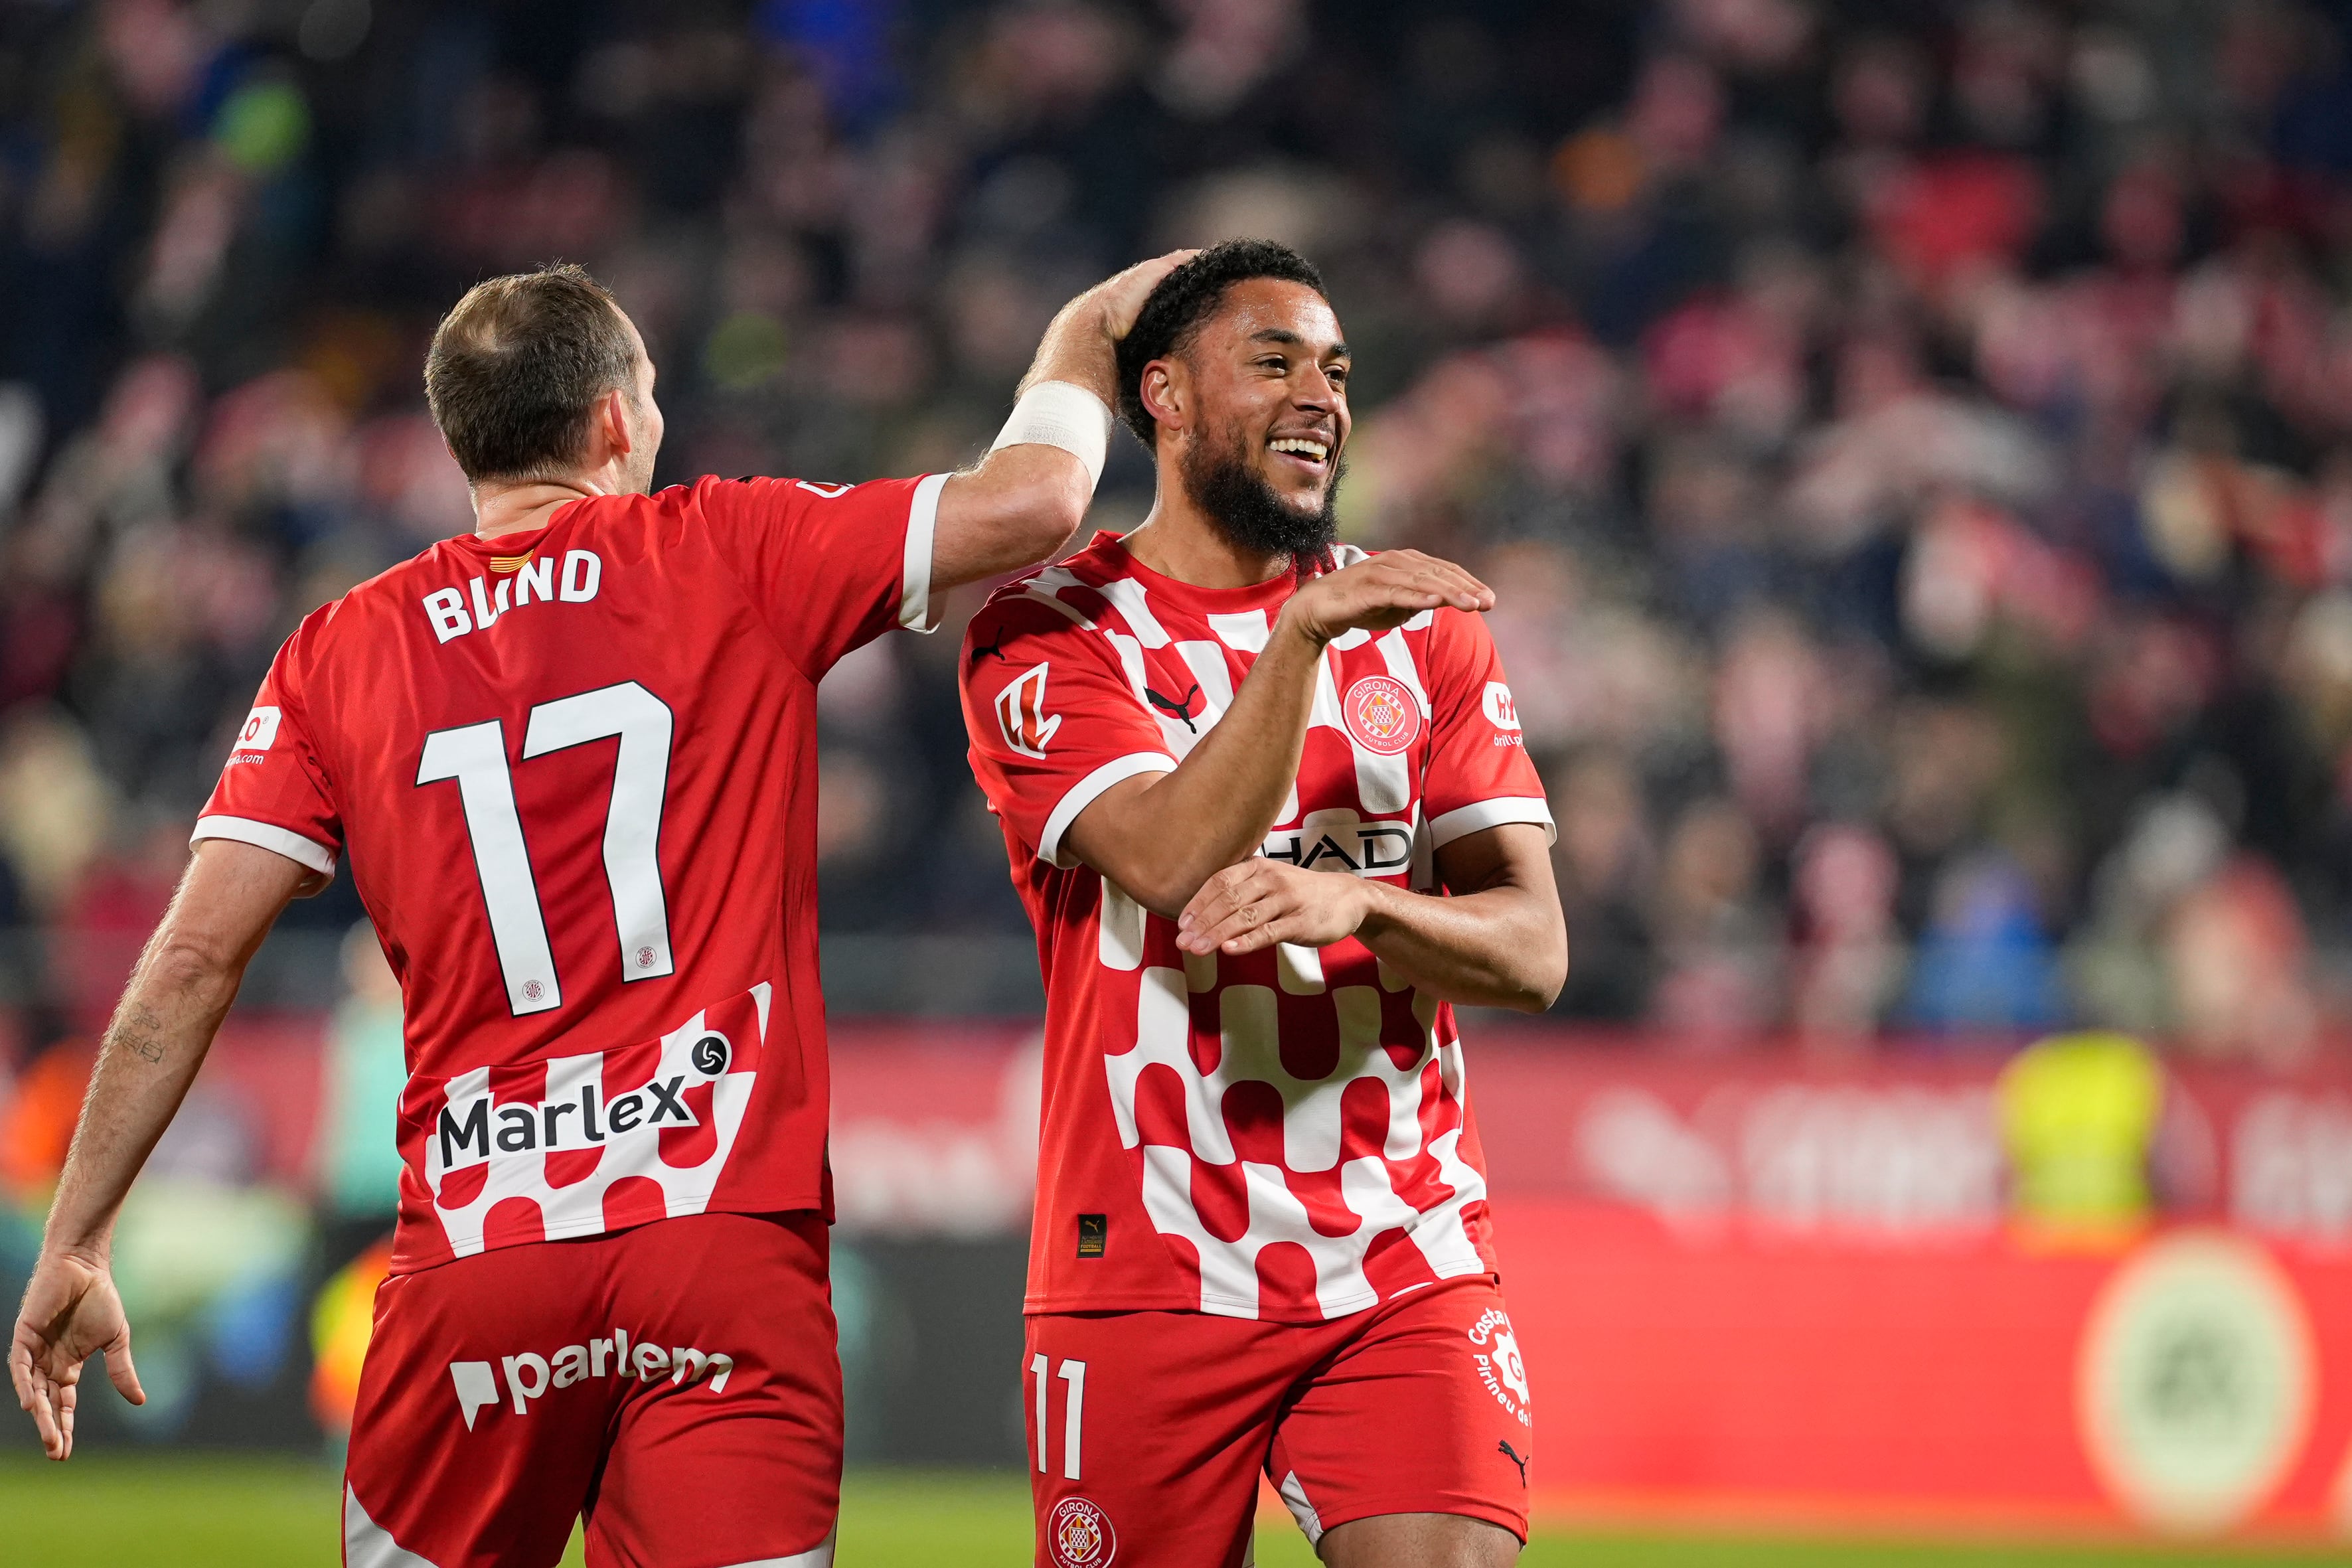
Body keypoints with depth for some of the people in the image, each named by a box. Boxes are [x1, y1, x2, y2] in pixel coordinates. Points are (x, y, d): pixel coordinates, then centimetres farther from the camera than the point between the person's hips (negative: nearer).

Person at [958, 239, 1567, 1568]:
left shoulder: (1422, 626, 11)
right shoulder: (1048, 636, 1)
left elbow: (1533, 949, 1)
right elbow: (1172, 862, -18)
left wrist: (1352, 904, -19)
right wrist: (1301, 634, -28)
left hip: (1406, 1265, 2)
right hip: (1148, 1280, -2)